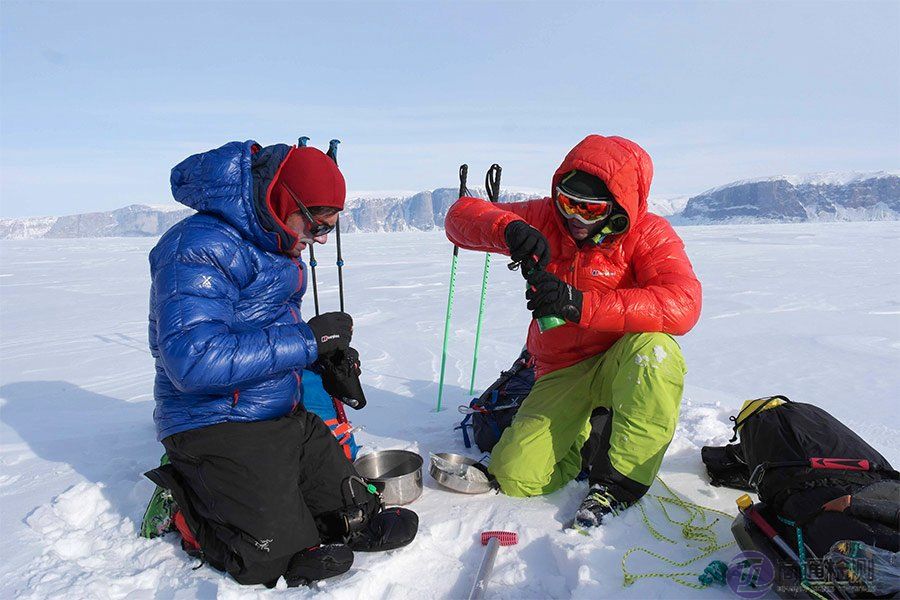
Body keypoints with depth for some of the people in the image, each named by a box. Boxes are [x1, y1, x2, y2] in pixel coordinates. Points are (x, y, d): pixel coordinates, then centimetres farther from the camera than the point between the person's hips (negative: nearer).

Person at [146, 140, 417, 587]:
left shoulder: (279, 248, 11)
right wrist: (309, 340, -26)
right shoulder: (200, 248, -20)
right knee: (280, 561, -8)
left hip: (287, 417, 9)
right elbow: (194, 361, -31)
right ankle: (184, 503, 12)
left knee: (351, 519, 6)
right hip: (216, 427, -8)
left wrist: (328, 359, 1)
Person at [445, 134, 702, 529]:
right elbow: (461, 215, -7)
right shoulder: (545, 218, -3)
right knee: (513, 475, -13)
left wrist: (581, 304, -39)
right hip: (561, 374, 2)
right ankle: (588, 429, 16)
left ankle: (620, 480, -19)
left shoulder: (649, 235, -12)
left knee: (653, 348, -38)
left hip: (625, 366, -2)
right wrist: (508, 228, -31)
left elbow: (681, 305, -30)